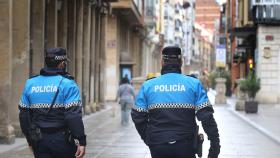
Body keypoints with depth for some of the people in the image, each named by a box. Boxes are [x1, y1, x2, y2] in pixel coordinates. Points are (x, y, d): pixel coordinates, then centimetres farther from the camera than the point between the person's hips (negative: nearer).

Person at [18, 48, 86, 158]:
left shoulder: (30, 84, 6)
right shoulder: (67, 84, -11)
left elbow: (24, 116, 10)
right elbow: (73, 116, -18)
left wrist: (30, 140, 19)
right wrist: (81, 142, -15)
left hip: (40, 141, 4)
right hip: (62, 140, -4)